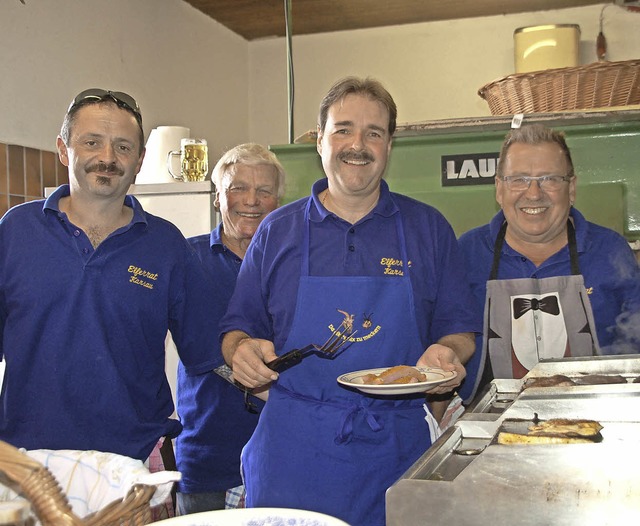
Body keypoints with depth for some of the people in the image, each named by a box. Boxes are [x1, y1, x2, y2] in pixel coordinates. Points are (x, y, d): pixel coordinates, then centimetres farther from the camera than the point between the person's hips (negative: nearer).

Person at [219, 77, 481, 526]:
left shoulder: (429, 229, 5)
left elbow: (459, 328, 9)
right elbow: (239, 327, 10)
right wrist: (243, 350, -13)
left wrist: (446, 354, -13)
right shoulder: (277, 231, 5)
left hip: (398, 450, 1)